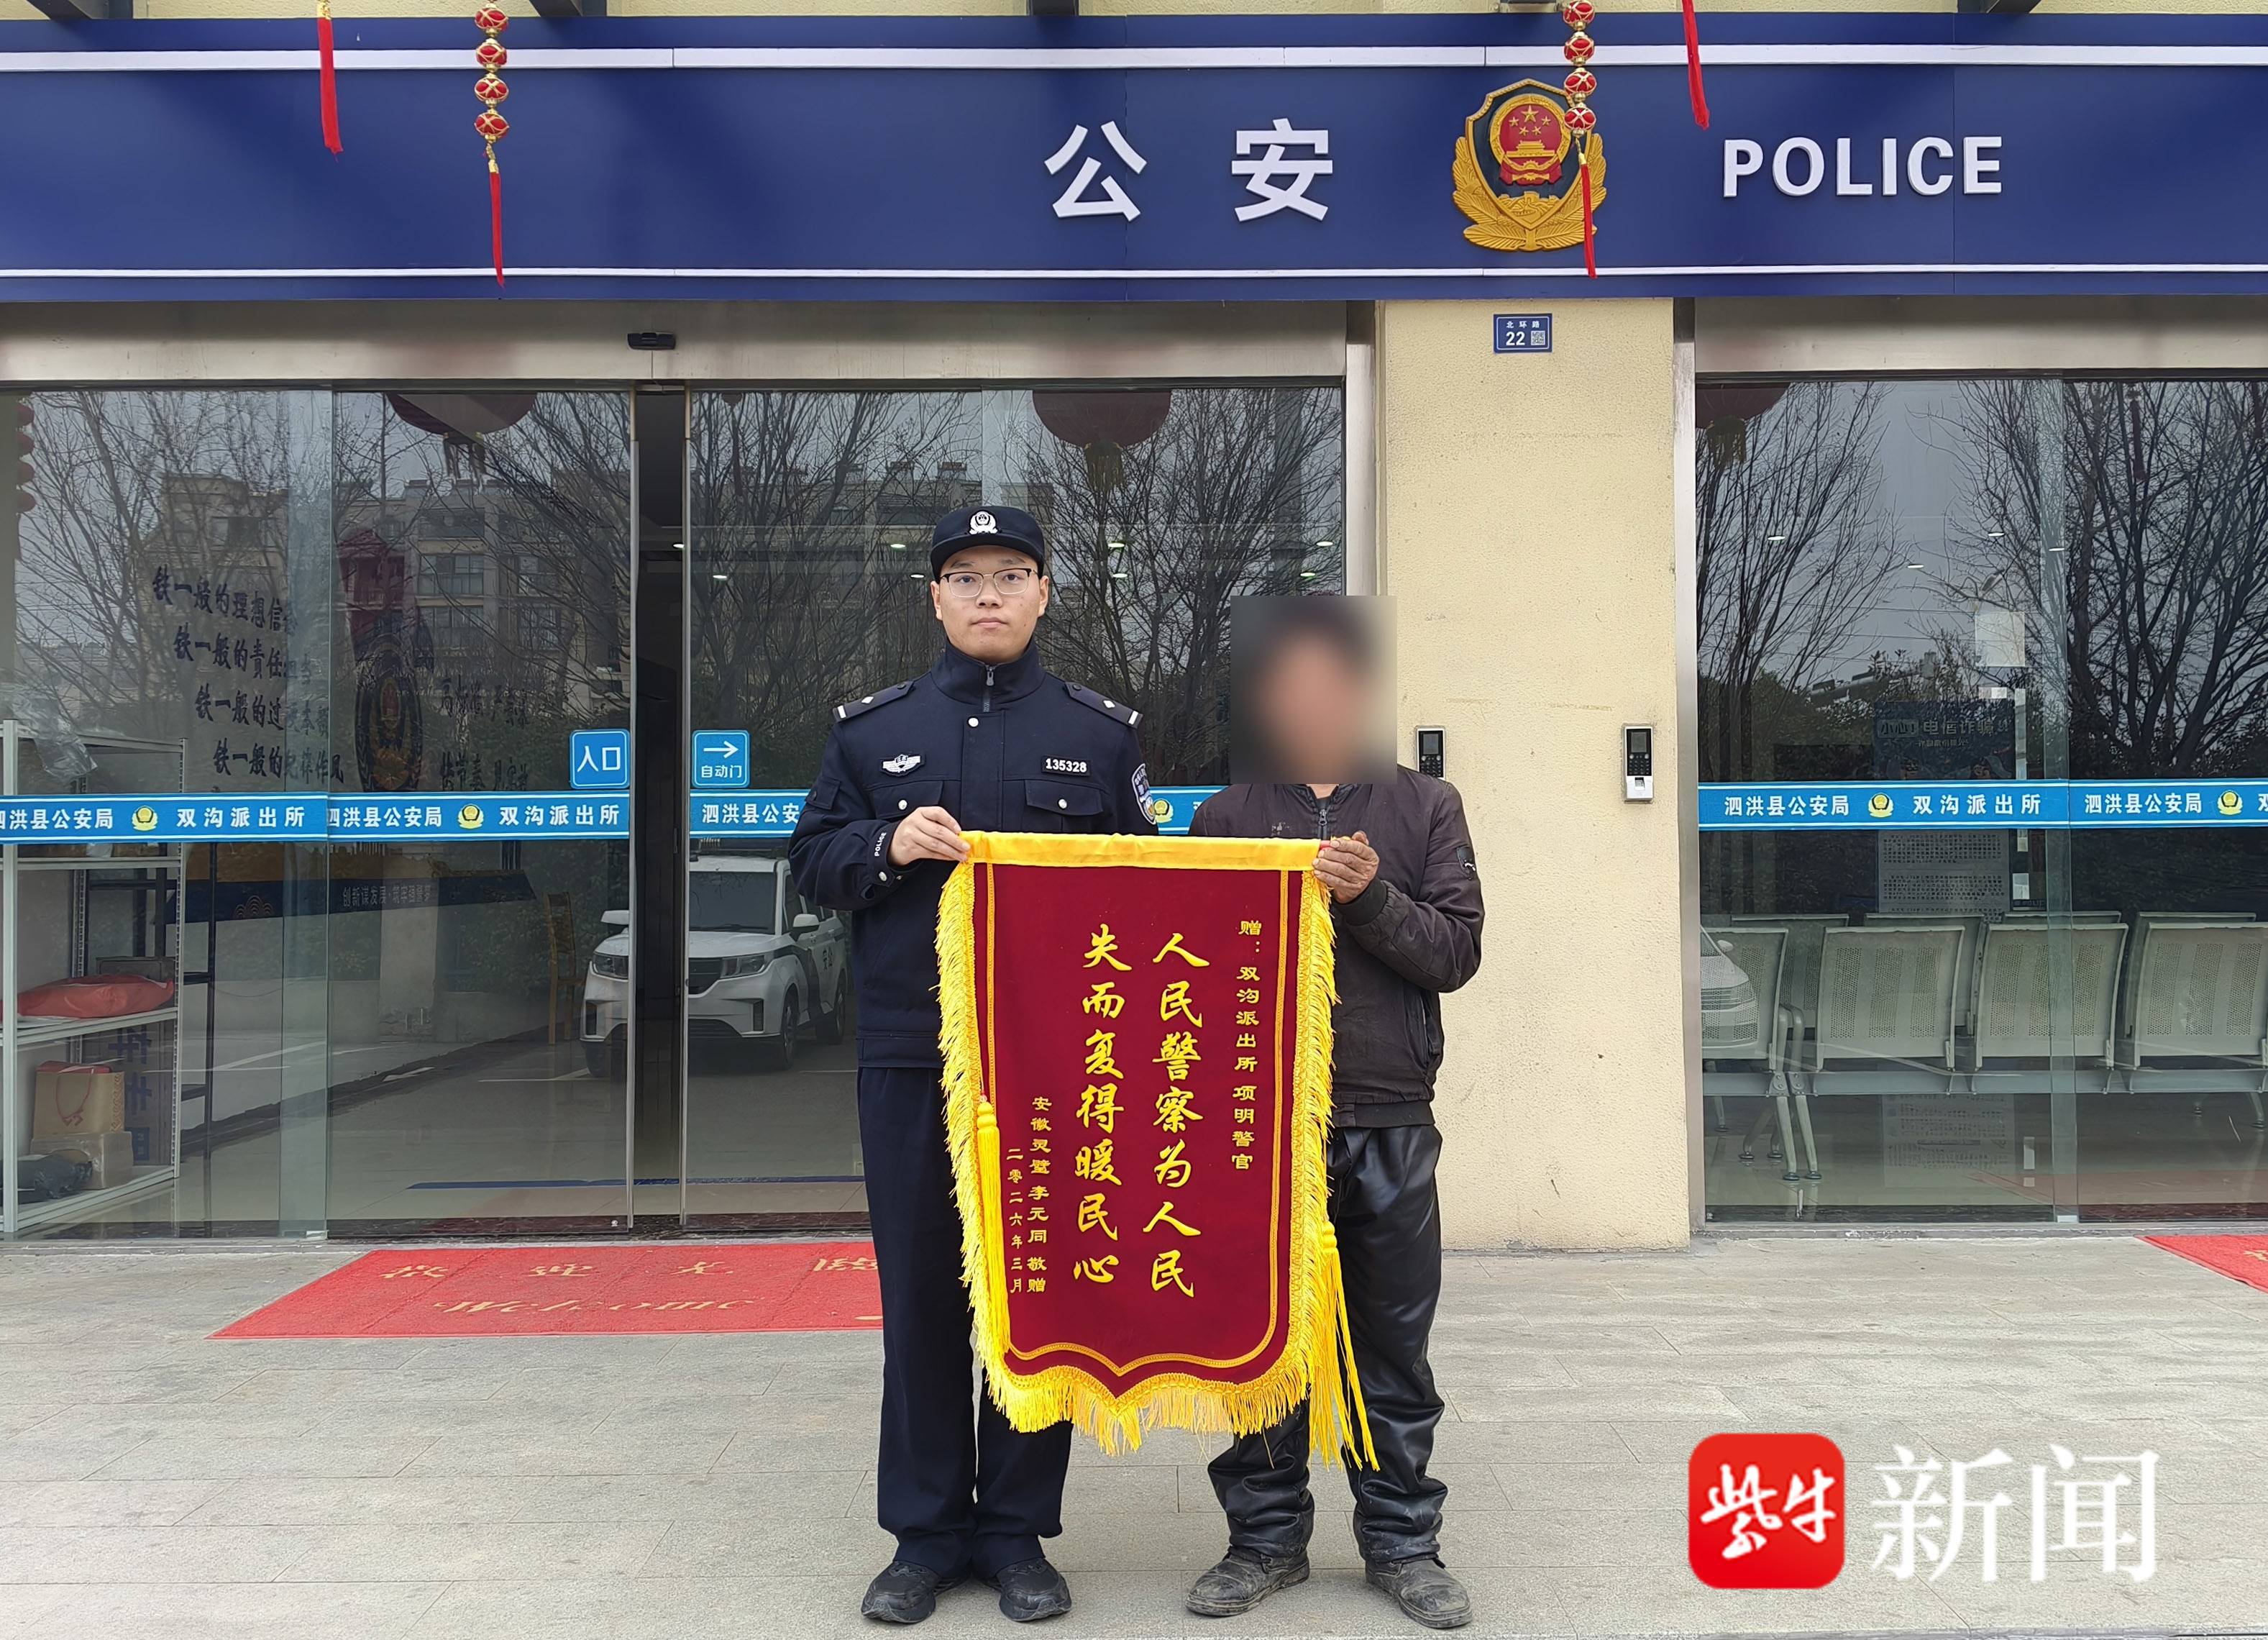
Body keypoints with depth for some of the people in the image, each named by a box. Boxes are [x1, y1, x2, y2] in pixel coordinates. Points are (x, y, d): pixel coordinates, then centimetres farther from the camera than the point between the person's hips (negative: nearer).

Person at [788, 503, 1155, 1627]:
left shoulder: (1101, 731, 10)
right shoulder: (872, 729, 11)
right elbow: (811, 862, 9)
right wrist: (888, 845, -9)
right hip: (909, 1057, 1)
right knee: (919, 1291, 6)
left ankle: (1018, 1530, 20)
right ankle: (926, 1533, 20)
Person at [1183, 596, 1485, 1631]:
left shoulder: (1424, 807, 9)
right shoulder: (1225, 818, 10)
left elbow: (1456, 952, 2)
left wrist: (1370, 897, -12)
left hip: (1391, 1121, 0)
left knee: (1394, 1343, 7)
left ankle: (1403, 1542, 21)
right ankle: (1267, 1536, 21)